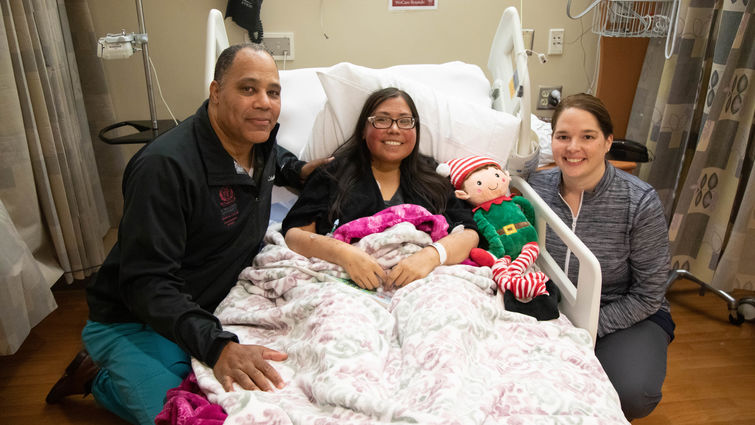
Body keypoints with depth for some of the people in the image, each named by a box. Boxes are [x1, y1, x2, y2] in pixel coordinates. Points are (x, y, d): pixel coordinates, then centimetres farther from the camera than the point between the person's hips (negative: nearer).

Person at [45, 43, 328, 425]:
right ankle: (99, 378, 7)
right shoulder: (165, 167, -28)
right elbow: (146, 282, -30)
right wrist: (218, 346, -42)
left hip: (206, 312, 8)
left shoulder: (258, 142, -2)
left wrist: (303, 171, 4)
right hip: (133, 321, -8)